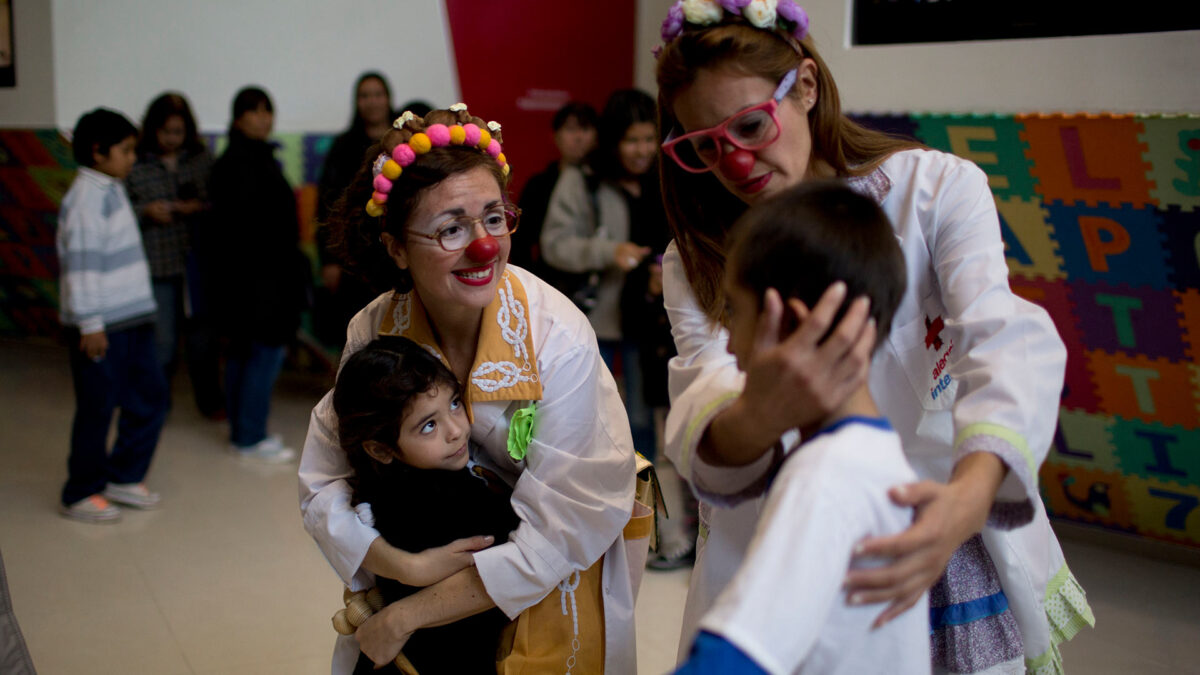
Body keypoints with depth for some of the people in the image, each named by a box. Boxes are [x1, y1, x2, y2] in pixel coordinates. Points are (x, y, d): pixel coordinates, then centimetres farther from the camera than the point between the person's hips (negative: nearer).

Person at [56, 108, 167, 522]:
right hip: (100, 328, -9)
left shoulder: (112, 191, 14)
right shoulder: (87, 197, -15)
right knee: (97, 410, 1)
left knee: (150, 399, 12)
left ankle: (124, 477, 26)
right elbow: (81, 263, -19)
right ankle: (81, 495, 15)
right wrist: (90, 324, -20)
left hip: (131, 322, 9)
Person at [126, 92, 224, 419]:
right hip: (157, 266, -2)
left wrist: (199, 207, -12)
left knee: (203, 336, 10)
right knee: (162, 343, 0)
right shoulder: (135, 165, -2)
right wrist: (147, 212, -15)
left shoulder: (201, 158, 4)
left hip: (198, 261, 2)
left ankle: (210, 400, 27)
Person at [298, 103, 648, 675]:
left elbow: (556, 534, -27)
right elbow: (324, 484, -11)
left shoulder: (559, 339, -28)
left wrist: (406, 616, -23)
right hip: (441, 552, 3)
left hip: (554, 582, -2)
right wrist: (404, 566, -28)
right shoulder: (373, 333, -16)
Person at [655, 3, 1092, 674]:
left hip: (954, 563, -1)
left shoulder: (938, 189, -9)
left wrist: (972, 493, -45)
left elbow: (1009, 341, -25)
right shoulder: (696, 264, -4)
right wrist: (758, 417, -46)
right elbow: (700, 412, -21)